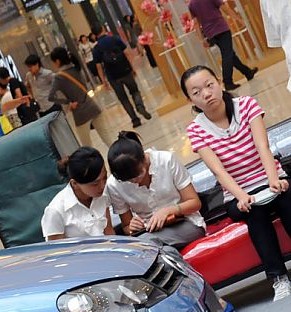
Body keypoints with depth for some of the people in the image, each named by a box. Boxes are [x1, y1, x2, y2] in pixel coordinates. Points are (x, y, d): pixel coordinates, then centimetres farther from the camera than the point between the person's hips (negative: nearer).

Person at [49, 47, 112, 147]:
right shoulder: (75, 69, 4)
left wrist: (68, 102, -11)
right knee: (104, 134, 15)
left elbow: (51, 97, -22)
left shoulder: (59, 77, -13)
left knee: (87, 146, 9)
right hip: (92, 106, 5)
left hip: (81, 113, -5)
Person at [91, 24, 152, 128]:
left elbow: (99, 66, -4)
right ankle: (140, 106, -9)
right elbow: (126, 53, -5)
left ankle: (135, 119, 9)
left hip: (113, 77, 0)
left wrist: (103, 80, 4)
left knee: (123, 98, 14)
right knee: (134, 91, 20)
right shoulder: (115, 39, -4)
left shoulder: (96, 49, -4)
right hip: (126, 72, 0)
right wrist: (132, 67, 4)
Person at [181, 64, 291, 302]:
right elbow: (218, 170, -18)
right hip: (238, 197, -1)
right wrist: (241, 195, -36)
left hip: (271, 181, 1)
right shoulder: (196, 130, -6)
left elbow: (263, 146, -19)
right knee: (255, 207, -34)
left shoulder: (247, 105, -5)